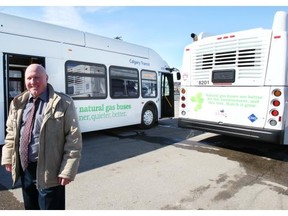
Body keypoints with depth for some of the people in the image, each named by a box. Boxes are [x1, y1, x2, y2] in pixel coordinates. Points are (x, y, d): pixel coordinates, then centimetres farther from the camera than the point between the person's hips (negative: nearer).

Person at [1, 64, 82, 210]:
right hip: (24, 169, 6)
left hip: (49, 171, -5)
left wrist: (68, 170, -17)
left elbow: (73, 139, -14)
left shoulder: (63, 103, -14)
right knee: (30, 208, 24)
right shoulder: (18, 103, 4)